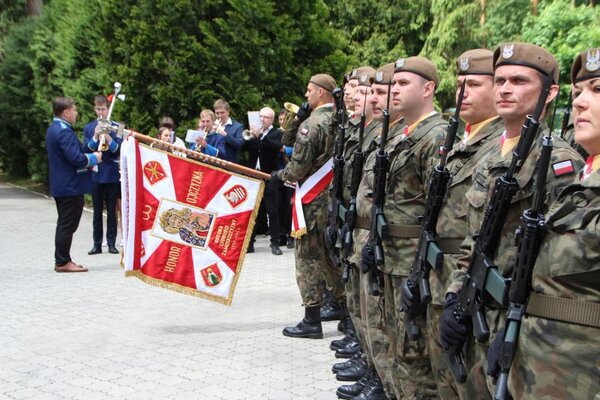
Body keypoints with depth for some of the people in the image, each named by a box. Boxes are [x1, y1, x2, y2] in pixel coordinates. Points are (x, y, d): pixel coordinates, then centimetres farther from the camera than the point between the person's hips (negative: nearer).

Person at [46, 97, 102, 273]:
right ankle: (63, 262, 2)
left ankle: (61, 260, 22)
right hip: (70, 186, -11)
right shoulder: (64, 131, -19)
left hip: (60, 185, 11)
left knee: (64, 224, 16)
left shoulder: (54, 128, 14)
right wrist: (94, 158, -9)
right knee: (68, 225, -4)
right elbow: (76, 158, -26)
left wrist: (88, 157, 11)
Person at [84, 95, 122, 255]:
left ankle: (111, 243, 10)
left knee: (111, 211, 4)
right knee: (97, 211, 6)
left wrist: (108, 139, -20)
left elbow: (119, 150, -4)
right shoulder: (88, 128, 7)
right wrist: (95, 138, -15)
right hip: (95, 174, 1)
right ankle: (97, 244, 11)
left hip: (112, 174, -1)